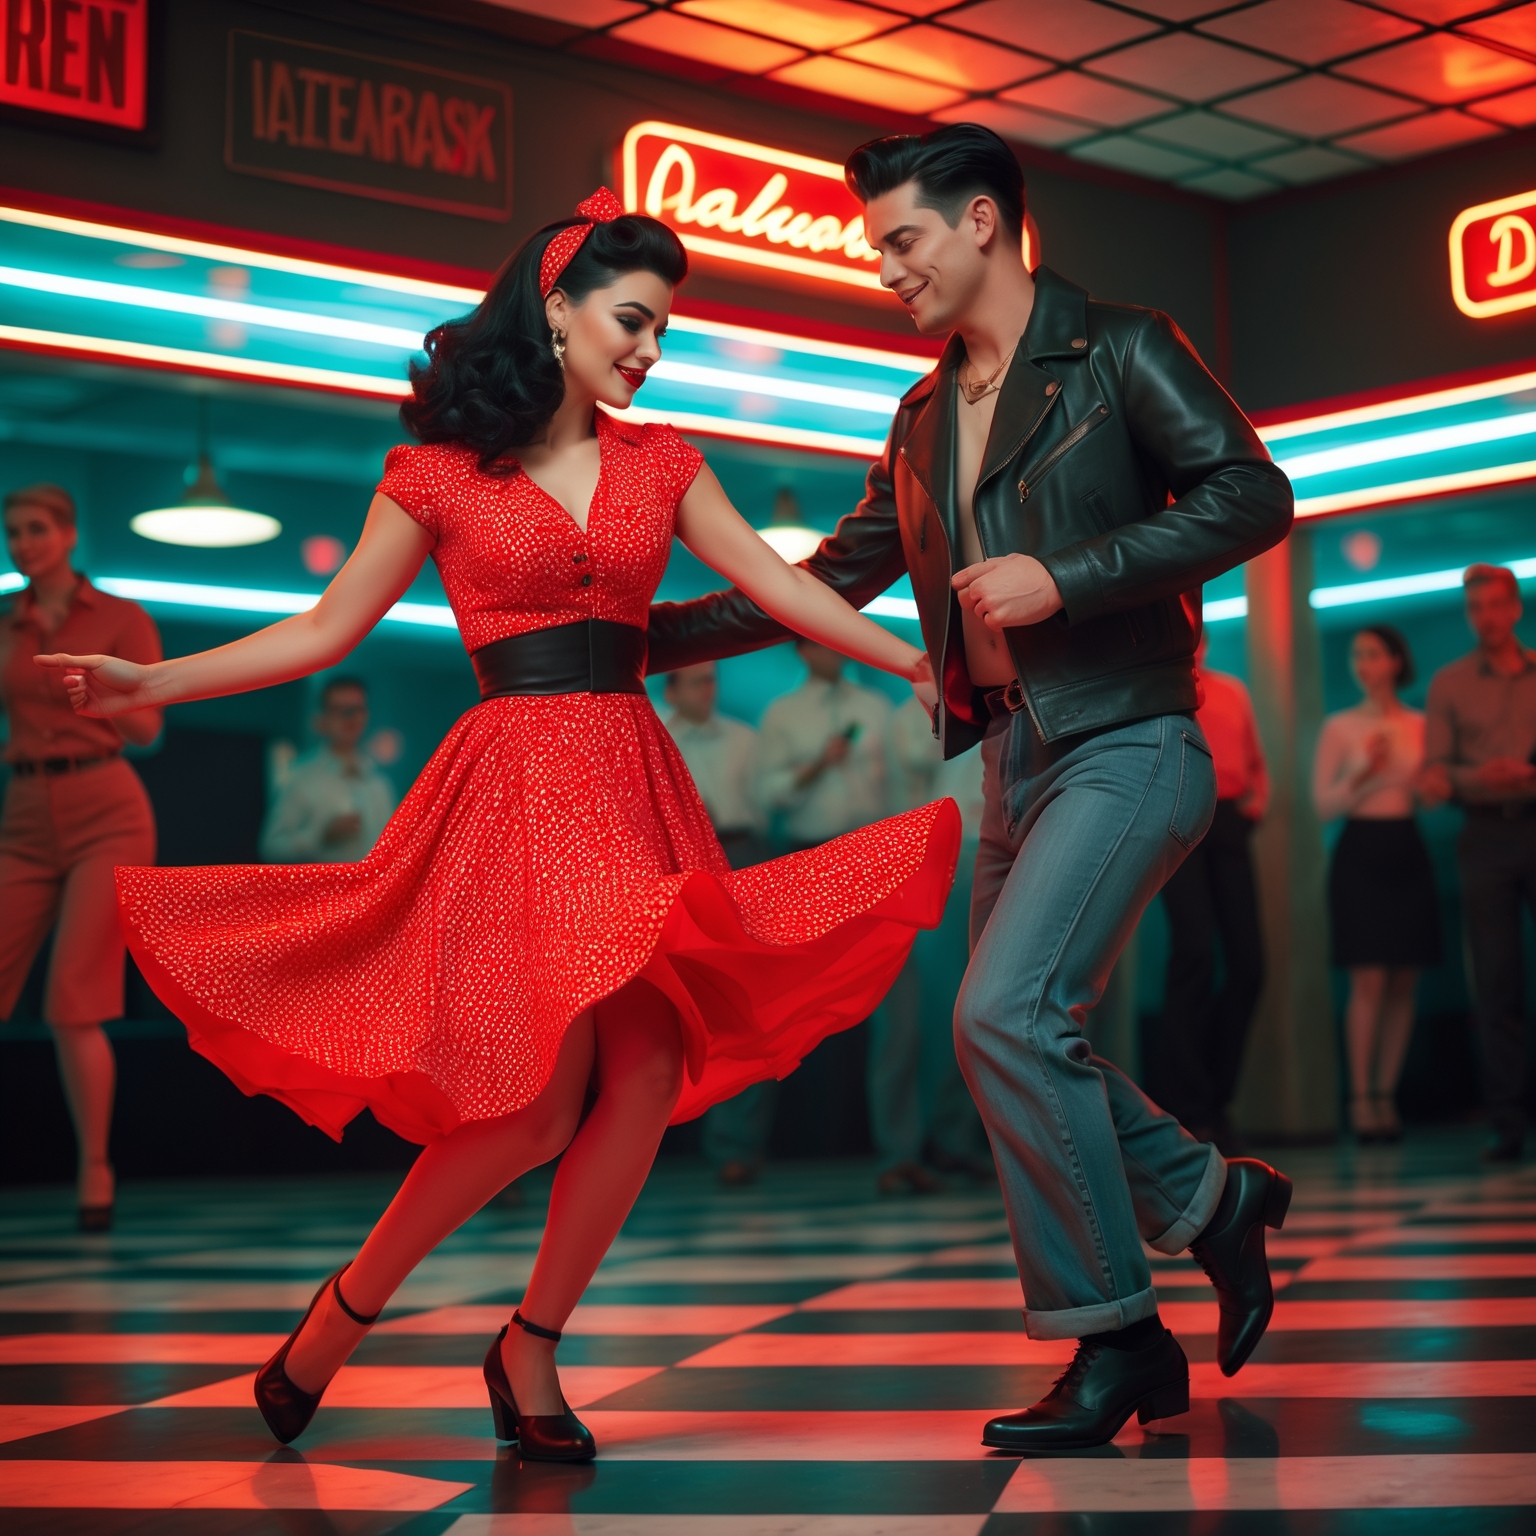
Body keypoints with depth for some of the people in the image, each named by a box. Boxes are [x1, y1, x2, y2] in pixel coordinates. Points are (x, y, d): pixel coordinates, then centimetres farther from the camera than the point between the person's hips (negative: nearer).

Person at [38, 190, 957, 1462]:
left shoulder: (660, 464, 13)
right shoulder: (438, 473, 2)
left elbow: (779, 587, 11)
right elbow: (330, 628, 5)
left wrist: (920, 664, 6)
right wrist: (154, 682, -2)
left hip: (633, 783, 5)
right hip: (515, 783, -5)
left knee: (647, 1078, -7)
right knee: (539, 1101, -13)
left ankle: (530, 1354, 12)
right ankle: (343, 1314, 9)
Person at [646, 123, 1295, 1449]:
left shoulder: (1121, 352, -3)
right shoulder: (925, 416, 17)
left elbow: (1254, 496, -12)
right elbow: (834, 580, 21)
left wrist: (1064, 577, -18)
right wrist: (652, 634, 15)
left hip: (1125, 746, -8)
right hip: (1014, 763, 8)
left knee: (1005, 1013, -19)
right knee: (1025, 1043, 7)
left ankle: (1118, 1336, -5)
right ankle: (1216, 1200, 28)